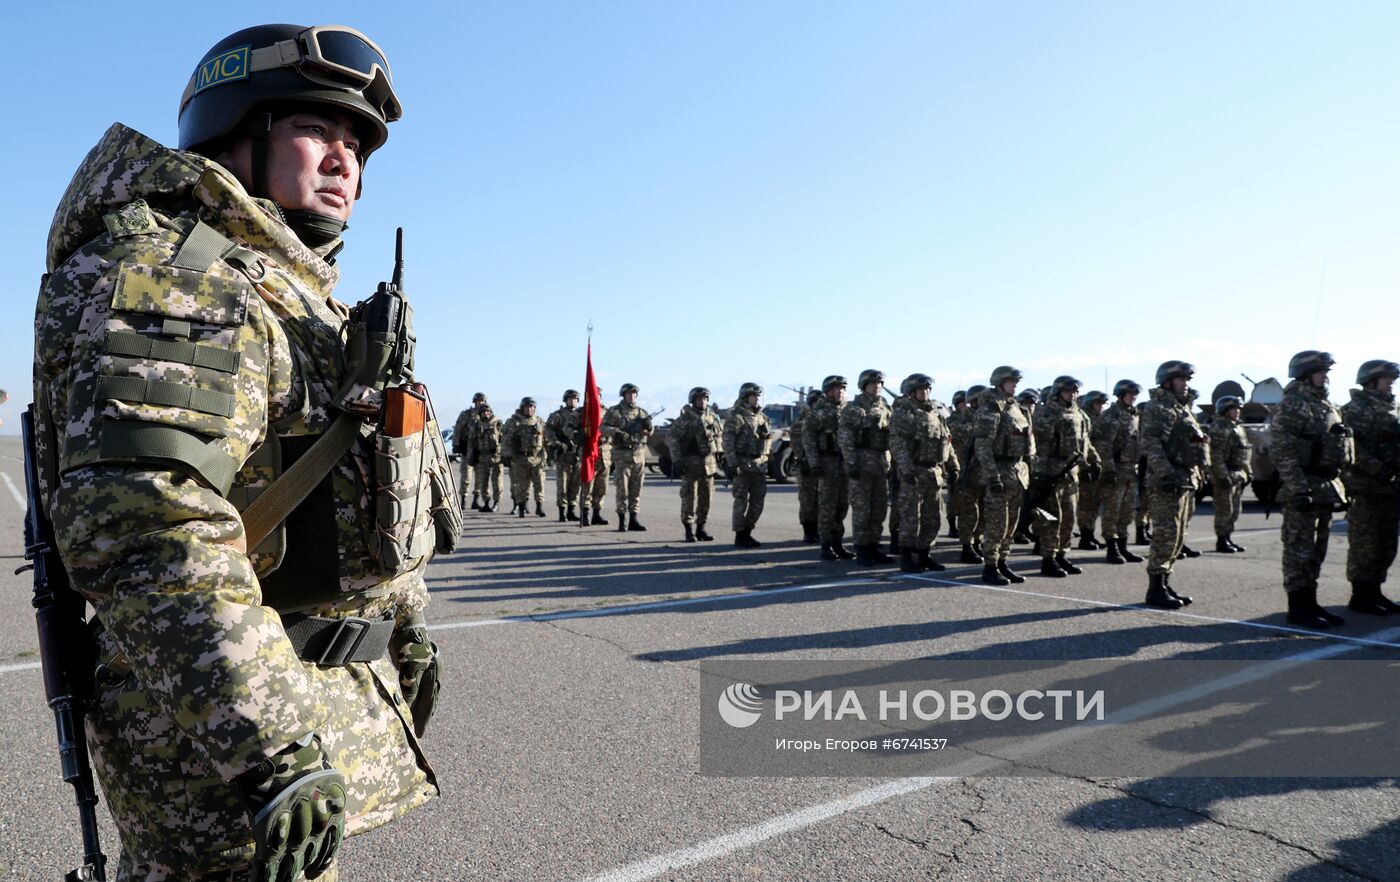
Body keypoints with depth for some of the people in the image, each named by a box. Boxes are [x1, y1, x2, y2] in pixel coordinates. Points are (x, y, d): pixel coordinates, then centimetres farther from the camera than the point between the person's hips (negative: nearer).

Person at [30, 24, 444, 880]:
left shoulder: (291, 290, 17)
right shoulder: (163, 273, -16)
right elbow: (150, 529, -29)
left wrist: (405, 620, 25)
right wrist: (271, 746, -33)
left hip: (315, 699, 10)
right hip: (221, 723, -10)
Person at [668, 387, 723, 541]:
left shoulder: (713, 417, 9)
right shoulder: (685, 418, -7)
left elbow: (720, 435, 22)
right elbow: (671, 438, -9)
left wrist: (721, 454, 16)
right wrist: (676, 460, -14)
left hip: (709, 463, 5)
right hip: (690, 464, -5)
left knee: (706, 498, 8)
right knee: (689, 498, -2)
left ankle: (701, 529, 19)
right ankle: (689, 531, 7)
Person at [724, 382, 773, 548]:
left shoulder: (762, 417, 14)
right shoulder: (735, 417, -8)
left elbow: (769, 437, 25)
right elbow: (728, 443, -14)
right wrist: (732, 465, -20)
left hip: (760, 466, 7)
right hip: (742, 466, -7)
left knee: (758, 502, 9)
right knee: (741, 502, -2)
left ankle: (747, 533, 21)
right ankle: (739, 536, 7)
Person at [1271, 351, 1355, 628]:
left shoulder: (1327, 406, 18)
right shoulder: (1292, 406, -11)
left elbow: (1340, 450, 24)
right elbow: (1281, 449, -19)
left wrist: (1338, 488, 18)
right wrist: (1298, 488, -24)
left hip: (1326, 489, 9)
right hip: (1304, 489, -9)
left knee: (1316, 551, 14)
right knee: (1299, 550, -4)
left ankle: (1309, 603, 22)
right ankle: (1297, 608, 2)